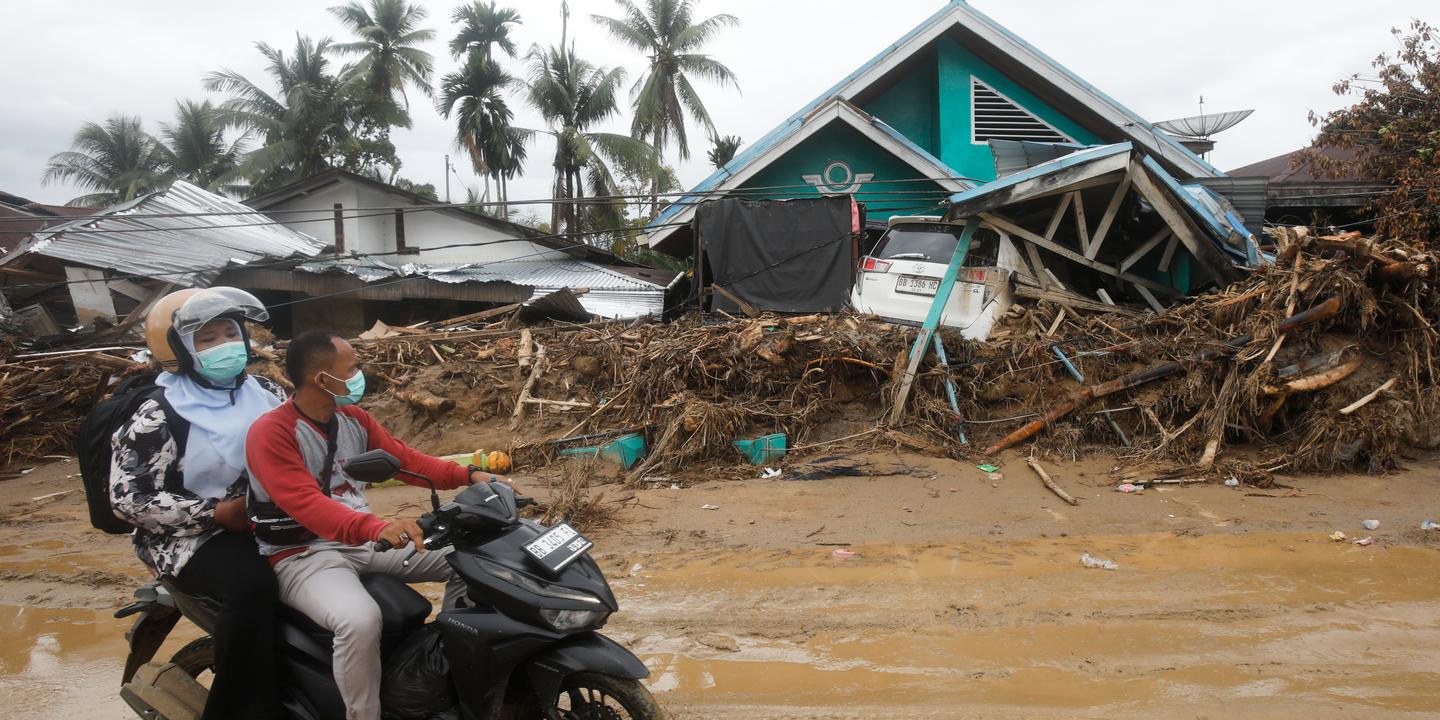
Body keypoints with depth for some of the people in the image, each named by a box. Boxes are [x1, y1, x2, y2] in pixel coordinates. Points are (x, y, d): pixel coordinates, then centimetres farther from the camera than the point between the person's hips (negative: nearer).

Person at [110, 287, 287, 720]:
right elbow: (128, 499, -11)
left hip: (271, 522, 6)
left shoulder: (267, 395, 10)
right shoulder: (157, 419, -8)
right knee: (253, 587, -35)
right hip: (194, 538, -6)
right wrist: (216, 513, -19)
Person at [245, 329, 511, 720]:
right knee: (361, 620, -38)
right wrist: (377, 527, -48)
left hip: (365, 541, 8)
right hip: (305, 555, -8)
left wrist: (469, 475, -10)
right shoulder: (270, 433, -18)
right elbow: (305, 504, -32)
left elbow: (406, 460, 6)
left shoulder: (355, 420, 7)